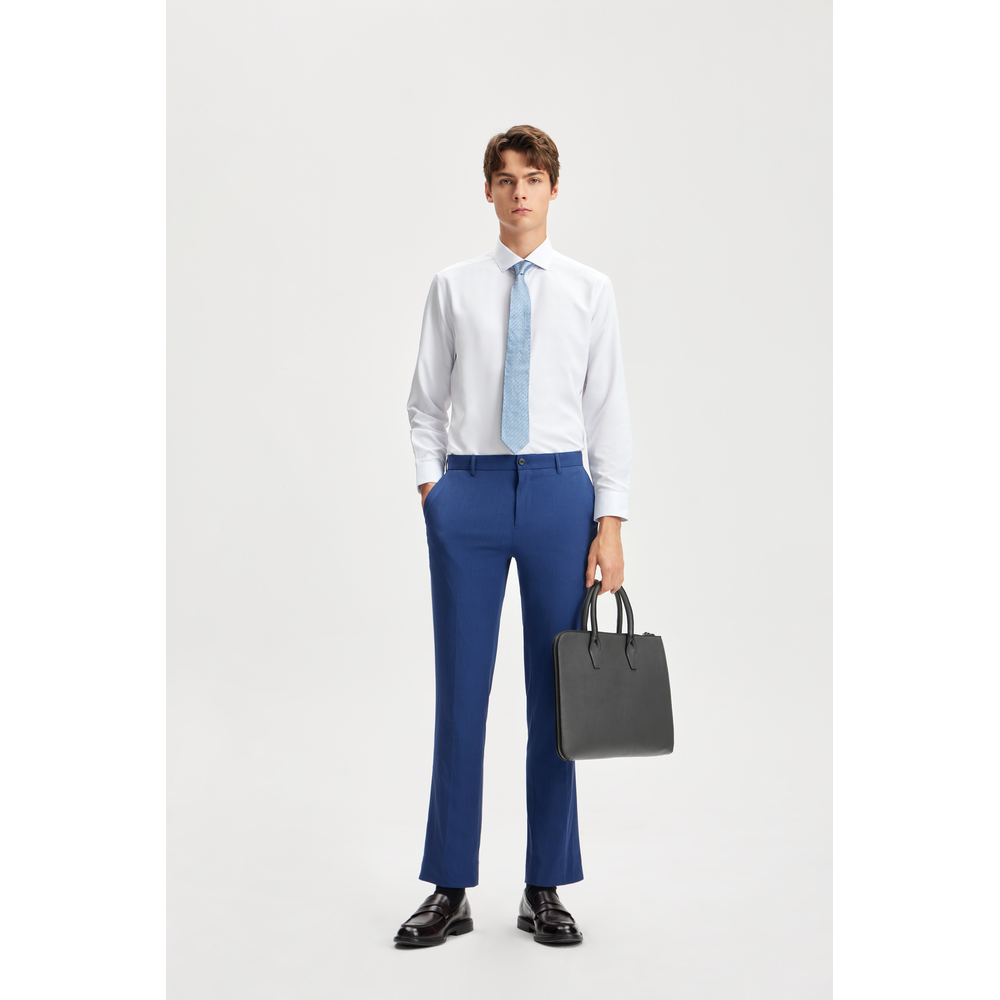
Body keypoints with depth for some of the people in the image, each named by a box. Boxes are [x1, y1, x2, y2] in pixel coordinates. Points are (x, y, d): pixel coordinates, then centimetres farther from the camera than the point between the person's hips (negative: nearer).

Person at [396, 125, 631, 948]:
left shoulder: (590, 290, 6)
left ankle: (546, 889, 20)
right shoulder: (454, 288, 7)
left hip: (559, 491, 0)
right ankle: (451, 889, 18)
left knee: (555, 692, 5)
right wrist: (431, 486, -3)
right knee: (460, 692, 4)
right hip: (469, 493, 0)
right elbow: (426, 401, 10)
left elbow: (609, 411, 2)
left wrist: (611, 524, -4)